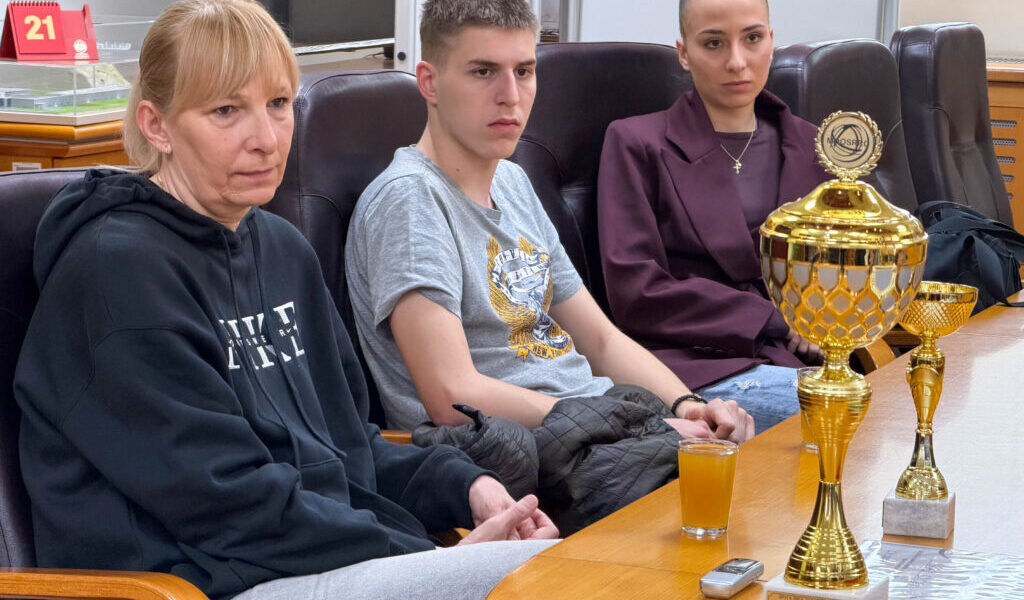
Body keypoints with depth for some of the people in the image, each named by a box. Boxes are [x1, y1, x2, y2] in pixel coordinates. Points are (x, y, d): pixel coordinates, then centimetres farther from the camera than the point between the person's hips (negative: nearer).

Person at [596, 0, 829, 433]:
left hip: (800, 359, 5)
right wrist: (780, 324, -8)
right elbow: (635, 293, -4)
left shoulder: (805, 144, 22)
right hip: (692, 362, -5)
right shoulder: (637, 144, 6)